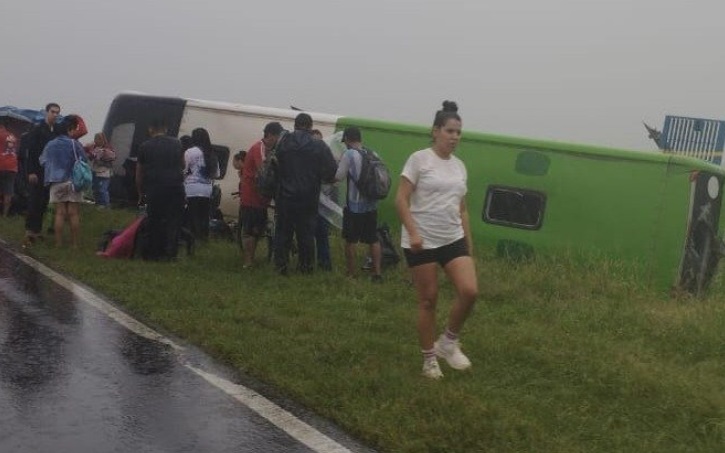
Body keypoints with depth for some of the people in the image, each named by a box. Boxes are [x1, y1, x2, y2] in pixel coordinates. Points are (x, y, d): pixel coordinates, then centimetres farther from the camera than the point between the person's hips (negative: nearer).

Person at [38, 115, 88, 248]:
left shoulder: (50, 145, 4)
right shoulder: (75, 144, -6)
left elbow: (42, 161, 11)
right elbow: (84, 162, -5)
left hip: (56, 183, 3)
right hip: (73, 182, -3)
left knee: (60, 213, 5)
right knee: (74, 214, 1)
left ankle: (58, 243, 3)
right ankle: (74, 243, 2)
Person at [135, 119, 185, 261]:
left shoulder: (144, 146, 6)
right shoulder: (177, 144, 10)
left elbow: (139, 172, 11)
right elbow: (182, 165, 24)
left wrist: (140, 192, 21)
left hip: (154, 188, 0)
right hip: (175, 187, 0)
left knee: (155, 221, 7)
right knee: (173, 220, 4)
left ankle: (153, 252, 10)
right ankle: (170, 251, -2)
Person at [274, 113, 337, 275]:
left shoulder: (282, 144, -4)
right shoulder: (319, 146, -7)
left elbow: (273, 171, 0)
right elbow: (332, 172, -8)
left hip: (285, 198, 1)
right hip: (308, 199, 0)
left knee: (283, 231, 11)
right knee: (306, 234, 10)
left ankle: (281, 264, 12)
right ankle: (305, 265, 15)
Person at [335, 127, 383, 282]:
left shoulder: (349, 154, -13)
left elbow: (339, 176, -8)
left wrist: (340, 164, 10)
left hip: (354, 205, -5)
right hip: (371, 205, 5)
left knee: (350, 241, 8)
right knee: (373, 240, 13)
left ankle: (351, 274, 13)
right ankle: (377, 273, 13)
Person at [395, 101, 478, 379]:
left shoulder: (459, 166, 12)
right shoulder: (419, 159, -6)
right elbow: (401, 200, -10)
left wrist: (469, 243, 17)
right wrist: (412, 232, -21)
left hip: (453, 240, 5)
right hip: (422, 242, -5)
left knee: (470, 291, -12)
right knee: (428, 300, 1)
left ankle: (449, 343, 11)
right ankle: (429, 359, 16)